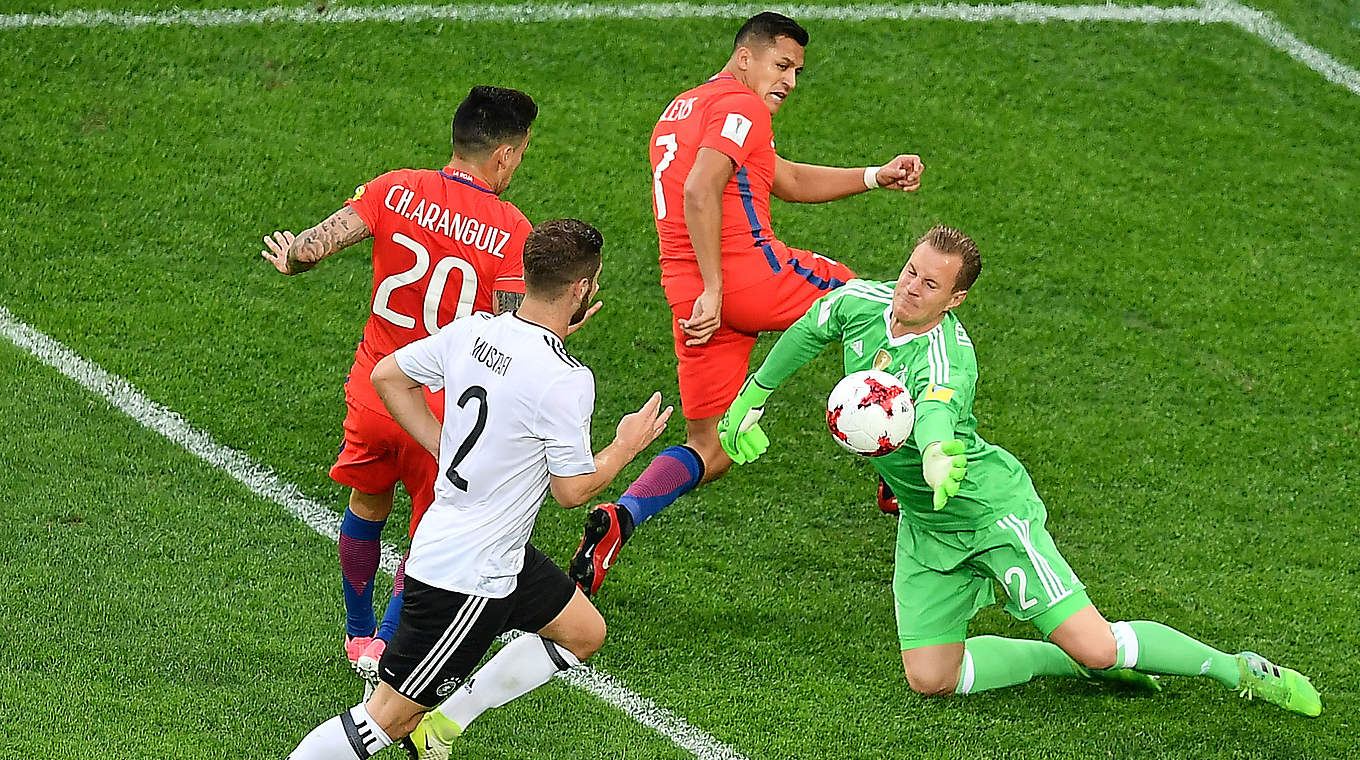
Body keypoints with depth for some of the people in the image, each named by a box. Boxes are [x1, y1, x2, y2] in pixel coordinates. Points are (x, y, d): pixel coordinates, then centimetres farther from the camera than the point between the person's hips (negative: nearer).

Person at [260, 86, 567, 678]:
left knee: (366, 509, 26)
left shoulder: (397, 190, -8)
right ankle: (386, 644, 3)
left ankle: (358, 635, 39)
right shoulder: (511, 229, -14)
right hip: (446, 410, -3)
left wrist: (288, 257, 1)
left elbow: (313, 246, -15)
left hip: (375, 386, 3)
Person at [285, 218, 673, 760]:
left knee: (584, 633, 23)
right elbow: (572, 490, -15)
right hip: (468, 579, -9)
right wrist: (626, 446, 2)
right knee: (390, 716, -1)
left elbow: (387, 376, 9)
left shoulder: (472, 331, -3)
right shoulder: (566, 380, -24)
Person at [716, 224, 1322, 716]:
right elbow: (805, 333, 13)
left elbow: (934, 409, -53)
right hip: (924, 524, 7)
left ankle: (1242, 671, 7)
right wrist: (752, 398, 21)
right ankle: (1078, 663, 16)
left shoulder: (946, 357, -30)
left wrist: (940, 453, -75)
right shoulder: (859, 302, -10)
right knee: (930, 678, -3)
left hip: (991, 508, -7)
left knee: (1093, 646, -14)